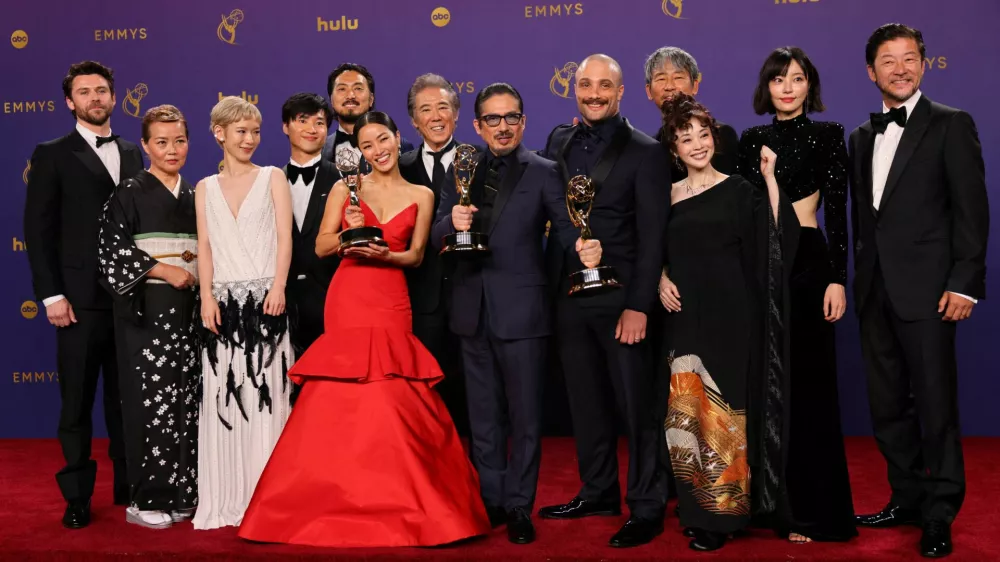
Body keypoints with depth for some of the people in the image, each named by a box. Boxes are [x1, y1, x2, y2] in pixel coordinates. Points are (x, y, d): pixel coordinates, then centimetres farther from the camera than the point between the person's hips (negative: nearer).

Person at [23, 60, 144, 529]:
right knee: (77, 401, 4)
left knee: (126, 397, 11)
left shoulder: (132, 155, 14)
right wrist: (51, 295, -10)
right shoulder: (52, 156, 1)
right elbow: (38, 231, -3)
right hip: (81, 299, -3)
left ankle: (128, 485, 21)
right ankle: (77, 496, 13)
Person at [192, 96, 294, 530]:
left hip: (264, 298, -2)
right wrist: (207, 296, -5)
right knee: (224, 395, 1)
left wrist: (278, 287, -13)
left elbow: (284, 238, 0)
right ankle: (226, 499, 8)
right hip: (224, 302, 2)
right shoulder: (206, 188, 15)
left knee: (266, 392, -4)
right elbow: (204, 247, 8)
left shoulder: (273, 178, 9)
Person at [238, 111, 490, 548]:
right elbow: (321, 247, 4)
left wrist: (383, 254, -12)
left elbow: (416, 255, 6)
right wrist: (348, 233, -15)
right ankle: (344, 501, 8)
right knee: (342, 403, -2)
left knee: (393, 405, -4)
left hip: (392, 304, 1)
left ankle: (398, 503, 8)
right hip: (348, 299, 0)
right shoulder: (346, 188, 6)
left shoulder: (421, 196, 10)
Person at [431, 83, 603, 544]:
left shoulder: (543, 172, -2)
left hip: (521, 310, -4)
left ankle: (519, 507, 15)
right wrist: (451, 222, -16)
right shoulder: (460, 172, 9)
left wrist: (585, 248, -31)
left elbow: (566, 226, -9)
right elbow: (436, 237, 6)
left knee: (525, 416, 3)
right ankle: (491, 501, 27)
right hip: (472, 311, 4)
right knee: (483, 416, 14)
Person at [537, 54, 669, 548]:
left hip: (619, 298, -5)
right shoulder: (559, 141, 10)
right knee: (586, 401, 14)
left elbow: (653, 236, -10)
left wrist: (638, 306, -15)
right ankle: (598, 493, 29)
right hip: (568, 297, 5)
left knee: (635, 405, 2)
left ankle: (646, 508, 13)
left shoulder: (644, 152, -6)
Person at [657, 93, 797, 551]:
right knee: (688, 410, 4)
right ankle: (698, 508, 16)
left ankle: (724, 512, 7)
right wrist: (662, 279, 0)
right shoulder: (669, 195, 11)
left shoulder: (737, 189, 0)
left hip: (728, 313, -3)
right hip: (685, 314, 4)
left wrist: (769, 176, -15)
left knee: (721, 410, -1)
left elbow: (777, 235, -13)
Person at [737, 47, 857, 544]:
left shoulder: (827, 135, 1)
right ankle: (767, 497, 21)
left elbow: (837, 211, -4)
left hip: (805, 262, -4)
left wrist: (837, 279, -12)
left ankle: (809, 509, 7)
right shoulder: (751, 139, 12)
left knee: (804, 383, -1)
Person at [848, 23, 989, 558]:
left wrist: (965, 283, -14)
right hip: (875, 291, 6)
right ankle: (907, 497, 26)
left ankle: (940, 514, 10)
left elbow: (971, 210, -7)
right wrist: (860, 280, 12)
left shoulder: (952, 125, -2)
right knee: (887, 405, 12)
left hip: (926, 289, -6)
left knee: (936, 404, -1)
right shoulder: (861, 138, 15)